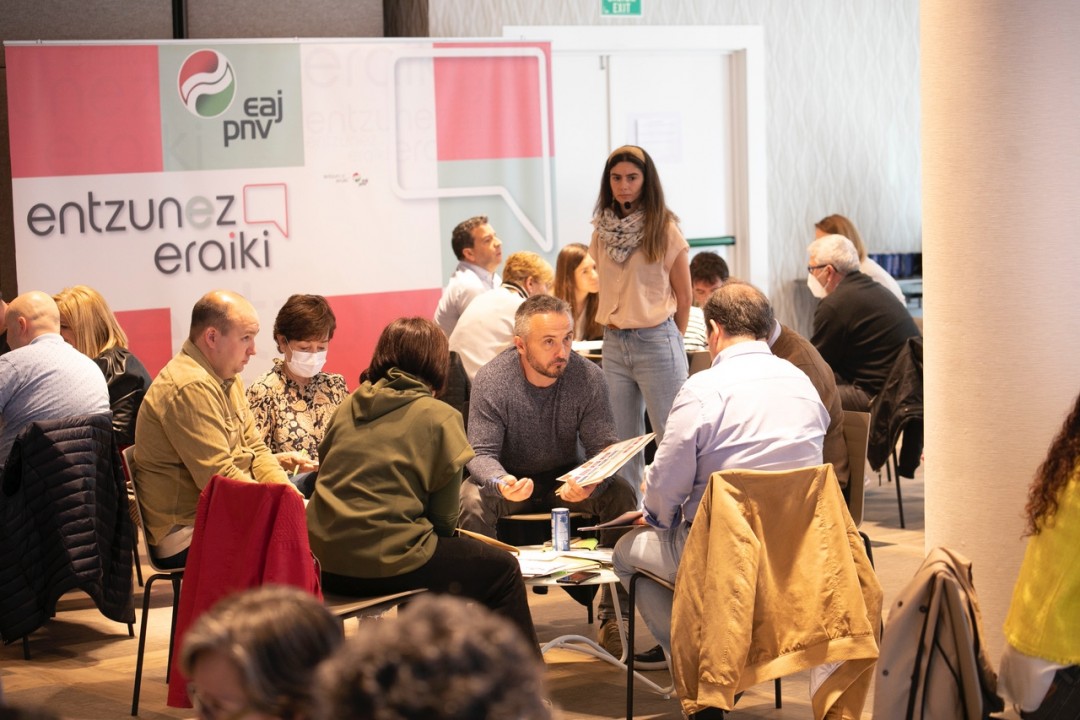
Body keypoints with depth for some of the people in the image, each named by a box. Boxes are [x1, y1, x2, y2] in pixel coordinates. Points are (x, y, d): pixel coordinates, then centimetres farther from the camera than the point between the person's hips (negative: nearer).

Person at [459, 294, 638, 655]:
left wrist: (592, 483, -38)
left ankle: (611, 618, -17)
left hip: (567, 477, 1)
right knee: (471, 501, -33)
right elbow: (482, 453, -17)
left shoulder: (588, 377, -15)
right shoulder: (491, 380, -19)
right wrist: (501, 482, -42)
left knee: (621, 496, -26)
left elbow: (603, 447, -14)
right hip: (511, 480, -1)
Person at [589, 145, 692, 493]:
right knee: (621, 441, 9)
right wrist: (612, 326, 13)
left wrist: (671, 338, 7)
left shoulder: (664, 229, -6)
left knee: (671, 437, -2)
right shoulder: (603, 230, 8)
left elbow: (684, 295, 0)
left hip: (656, 342, -5)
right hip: (613, 343, 5)